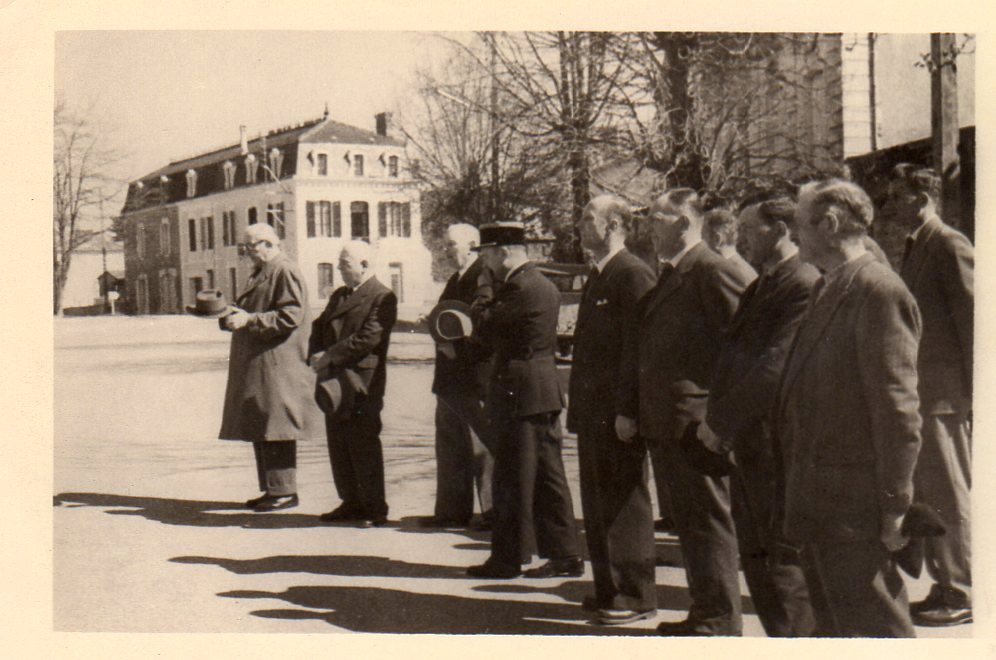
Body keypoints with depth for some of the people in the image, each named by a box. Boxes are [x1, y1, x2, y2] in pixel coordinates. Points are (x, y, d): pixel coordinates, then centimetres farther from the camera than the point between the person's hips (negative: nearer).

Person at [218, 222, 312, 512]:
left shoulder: (285, 272, -12)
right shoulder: (262, 273, 19)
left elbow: (290, 315, -20)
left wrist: (249, 320, -21)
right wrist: (234, 316, 10)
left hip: (278, 365, -10)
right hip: (257, 364, 10)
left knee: (274, 429, -8)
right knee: (260, 430, 12)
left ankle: (284, 491, -3)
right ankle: (271, 489, 19)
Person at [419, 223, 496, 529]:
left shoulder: (484, 278, -12)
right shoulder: (455, 280, 19)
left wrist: (456, 347, -19)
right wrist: (442, 338, 2)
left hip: (475, 376, -10)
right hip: (451, 378, 10)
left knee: (483, 447, -4)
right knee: (450, 446, 14)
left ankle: (494, 512, 4)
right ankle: (452, 511, 23)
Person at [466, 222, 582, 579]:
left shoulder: (522, 288, -17)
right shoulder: (543, 285, 15)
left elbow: (486, 328, -13)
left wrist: (481, 302, 5)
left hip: (522, 395, -10)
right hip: (544, 393, 10)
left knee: (513, 480, -1)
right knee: (547, 477, 12)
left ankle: (506, 559, 8)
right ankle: (566, 555, 15)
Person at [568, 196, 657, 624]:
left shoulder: (633, 274, -13)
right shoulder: (596, 277, 17)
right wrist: (578, 407, 16)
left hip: (618, 412, -10)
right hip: (594, 412, 10)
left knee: (624, 505, -2)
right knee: (597, 504, 15)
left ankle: (635, 596, 6)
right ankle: (609, 589, 25)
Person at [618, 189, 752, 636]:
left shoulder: (712, 271, -12)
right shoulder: (668, 276, 18)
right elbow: (639, 346, 19)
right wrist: (628, 408, 14)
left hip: (701, 423, -9)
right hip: (670, 423, 9)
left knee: (709, 519, -2)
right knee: (689, 520, 15)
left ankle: (721, 620, 7)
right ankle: (705, 611, 25)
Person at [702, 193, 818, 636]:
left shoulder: (804, 287, -15)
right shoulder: (759, 287, 17)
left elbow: (776, 366, -21)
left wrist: (721, 420, -15)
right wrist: (718, 413, 5)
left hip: (778, 446, -10)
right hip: (747, 443, 10)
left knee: (785, 562, -3)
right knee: (755, 561, 16)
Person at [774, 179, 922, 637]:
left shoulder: (879, 292, -16)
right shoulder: (827, 291, 15)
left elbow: (897, 408, -19)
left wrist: (895, 506, -19)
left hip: (855, 510, -10)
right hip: (817, 506, 10)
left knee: (875, 631, -5)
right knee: (833, 628, 17)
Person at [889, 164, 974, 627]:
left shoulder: (950, 246, -11)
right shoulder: (915, 248, 17)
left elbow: (971, 319, -14)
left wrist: (974, 394, -15)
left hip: (944, 396, -9)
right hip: (916, 393, 9)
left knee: (950, 497, -2)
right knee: (922, 496, 14)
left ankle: (961, 596, 7)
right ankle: (944, 586, 23)